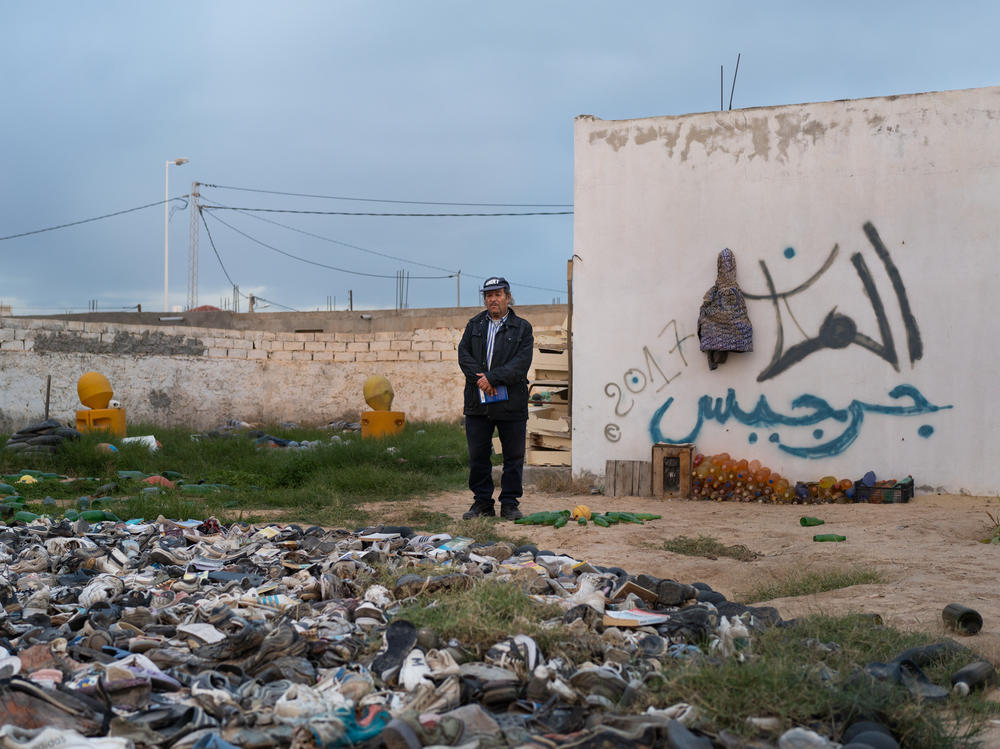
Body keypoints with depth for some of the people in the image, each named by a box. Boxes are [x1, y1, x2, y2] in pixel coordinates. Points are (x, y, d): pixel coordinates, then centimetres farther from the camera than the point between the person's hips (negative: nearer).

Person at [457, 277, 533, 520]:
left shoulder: (522, 328, 3)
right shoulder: (474, 325, 13)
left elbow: (521, 363, -9)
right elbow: (464, 355, 2)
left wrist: (492, 377, -17)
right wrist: (481, 380, -13)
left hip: (511, 403, -2)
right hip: (477, 402, 2)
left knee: (513, 456, 2)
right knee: (478, 456, 6)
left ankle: (510, 503, 12)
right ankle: (482, 503, 16)